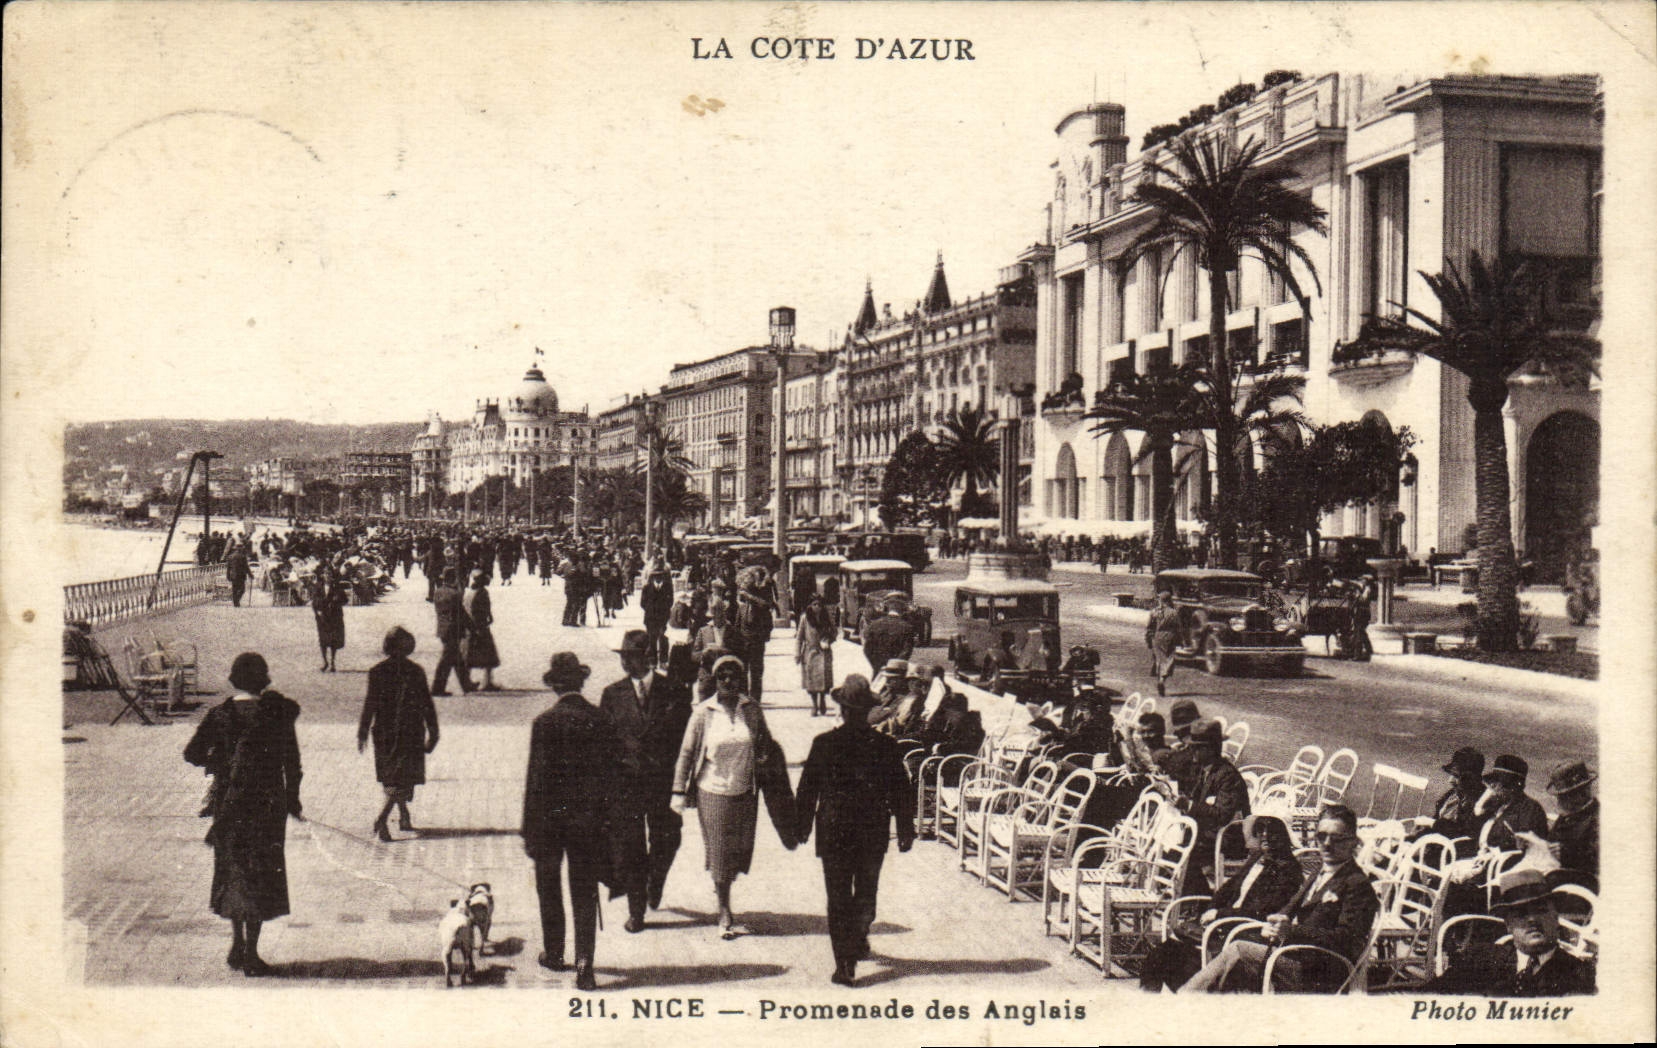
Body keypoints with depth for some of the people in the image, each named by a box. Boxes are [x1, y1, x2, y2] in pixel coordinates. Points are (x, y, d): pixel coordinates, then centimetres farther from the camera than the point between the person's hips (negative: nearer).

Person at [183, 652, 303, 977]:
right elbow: (291, 761, -5)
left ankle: (238, 945, 24)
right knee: (261, 873, 6)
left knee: (233, 869, 18)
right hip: (267, 801, -2)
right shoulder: (277, 713, -7)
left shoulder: (220, 715, -4)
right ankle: (251, 954, 4)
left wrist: (216, 762, 12)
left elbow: (192, 752, -8)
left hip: (227, 801, 2)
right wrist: (292, 800, 7)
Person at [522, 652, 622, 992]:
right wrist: (602, 814, 10)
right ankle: (584, 965, -4)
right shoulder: (602, 721, -3)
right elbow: (614, 774, 0)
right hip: (588, 821, 2)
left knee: (548, 887, 17)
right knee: (585, 893, 6)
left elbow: (537, 777, -12)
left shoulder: (546, 722, -12)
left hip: (550, 819, -2)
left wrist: (529, 830, -7)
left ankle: (554, 953, 30)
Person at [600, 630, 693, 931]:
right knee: (629, 849, 4)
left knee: (665, 844, 7)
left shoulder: (675, 693, -3)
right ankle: (636, 911, 18)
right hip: (625, 784, 1)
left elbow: (684, 739, -2)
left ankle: (655, 883, 39)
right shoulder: (612, 695, 3)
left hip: (663, 783, -1)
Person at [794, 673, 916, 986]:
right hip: (874, 832, 1)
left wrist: (802, 826, 12)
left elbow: (807, 788, -1)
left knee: (839, 897, 4)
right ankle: (858, 942, 36)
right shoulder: (885, 746, -6)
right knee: (866, 892, 21)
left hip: (834, 831, -1)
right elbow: (902, 792, 0)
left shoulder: (824, 743, -9)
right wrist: (906, 831, 11)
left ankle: (844, 965, 1)